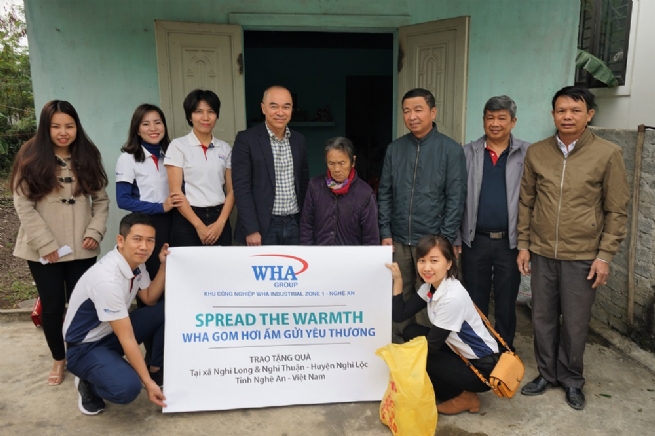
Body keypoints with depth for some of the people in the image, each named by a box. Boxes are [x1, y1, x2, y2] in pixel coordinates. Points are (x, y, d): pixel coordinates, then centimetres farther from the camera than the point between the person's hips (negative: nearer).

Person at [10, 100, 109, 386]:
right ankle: (58, 359, 28)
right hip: (43, 251, -1)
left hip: (81, 249, 2)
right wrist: (46, 244, -13)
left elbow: (101, 200, 6)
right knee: (52, 306, 8)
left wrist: (95, 232, -8)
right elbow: (23, 205, -8)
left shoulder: (88, 157, 5)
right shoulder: (31, 158, -3)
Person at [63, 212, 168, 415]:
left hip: (113, 332, 8)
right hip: (86, 347, -8)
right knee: (127, 388, -32)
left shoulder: (136, 261, -8)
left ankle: (157, 371, 6)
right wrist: (147, 382, -22)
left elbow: (150, 299, 6)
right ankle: (89, 383, 2)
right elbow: (127, 339, -28)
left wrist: (164, 265, -9)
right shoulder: (107, 279, -33)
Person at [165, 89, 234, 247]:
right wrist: (199, 225, -12)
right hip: (187, 220, -3)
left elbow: (231, 190, 6)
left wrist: (221, 222, -8)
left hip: (219, 219, 3)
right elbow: (175, 191, -7)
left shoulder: (225, 148, 8)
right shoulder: (178, 145, -2)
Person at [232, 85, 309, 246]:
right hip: (263, 226, -5)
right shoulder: (246, 139, -8)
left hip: (294, 224, 5)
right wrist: (251, 229, -16)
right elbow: (241, 187, -11)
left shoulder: (299, 140, 8)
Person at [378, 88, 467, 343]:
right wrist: (385, 233, 1)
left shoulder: (451, 150, -4)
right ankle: (398, 348, 28)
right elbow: (385, 194, 7)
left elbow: (455, 198, -6)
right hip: (398, 240, 3)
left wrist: (444, 240, -10)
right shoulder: (394, 149, 6)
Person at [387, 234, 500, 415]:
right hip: (461, 353, 8)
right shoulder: (429, 287, -4)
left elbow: (432, 345, -21)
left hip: (482, 367, -8)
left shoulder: (452, 298, -30)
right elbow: (399, 316, -6)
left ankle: (463, 397, 8)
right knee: (411, 332, 1)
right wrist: (398, 280, -12)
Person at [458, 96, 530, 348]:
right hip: (475, 240, 1)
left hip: (510, 242, -1)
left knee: (506, 305, 12)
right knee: (475, 304, 13)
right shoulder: (468, 152, 3)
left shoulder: (527, 154, -1)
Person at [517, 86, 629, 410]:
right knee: (542, 318, 13)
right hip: (542, 253, 3)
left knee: (575, 323, 9)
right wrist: (523, 244, 5)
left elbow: (617, 211, -4)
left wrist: (604, 255, -7)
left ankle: (571, 379, 31)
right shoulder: (535, 153, 1)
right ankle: (547, 374, 33)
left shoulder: (608, 154, -7)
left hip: (582, 256, -2)